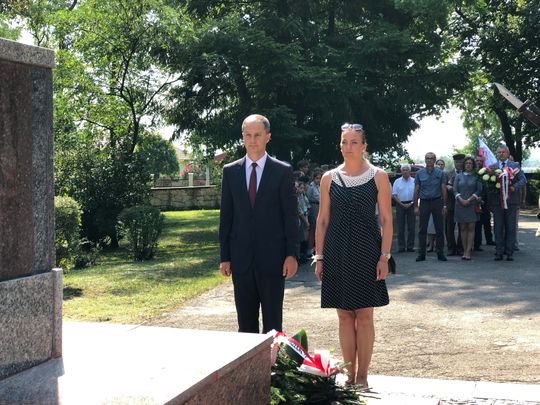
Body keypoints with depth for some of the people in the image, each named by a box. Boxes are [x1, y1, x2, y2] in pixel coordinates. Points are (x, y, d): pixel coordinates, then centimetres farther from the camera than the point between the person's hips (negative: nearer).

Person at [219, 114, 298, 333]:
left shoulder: (282, 171, 0)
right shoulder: (230, 171, 7)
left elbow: (290, 216, -1)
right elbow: (226, 217, 7)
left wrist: (291, 255, -6)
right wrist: (224, 257, 4)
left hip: (272, 257, -2)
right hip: (241, 257, 3)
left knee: (273, 320, 5)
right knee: (245, 321, 10)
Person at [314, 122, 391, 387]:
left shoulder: (378, 177, 1)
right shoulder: (329, 178, 6)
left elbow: (386, 219, 0)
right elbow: (322, 220, 8)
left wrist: (384, 257, -7)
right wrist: (319, 257, 4)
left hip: (366, 251, -2)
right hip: (336, 253, 2)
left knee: (364, 316, 2)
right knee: (344, 316, 6)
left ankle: (362, 376, 12)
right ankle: (350, 374, 15)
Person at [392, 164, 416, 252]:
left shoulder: (414, 181, 6)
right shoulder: (397, 181, 5)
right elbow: (394, 195, 2)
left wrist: (411, 203, -7)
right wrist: (402, 204, -8)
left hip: (411, 204, 1)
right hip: (400, 204, 0)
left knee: (411, 227, 1)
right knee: (400, 227, -1)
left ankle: (410, 246, 6)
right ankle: (401, 246, 2)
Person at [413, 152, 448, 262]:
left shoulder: (440, 173, 4)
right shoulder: (419, 173, 5)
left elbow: (443, 189, 3)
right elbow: (416, 190, 5)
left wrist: (444, 205, -2)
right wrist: (416, 206, 0)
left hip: (437, 202, 0)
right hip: (424, 202, 1)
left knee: (439, 229, 2)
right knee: (422, 230, 2)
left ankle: (440, 253, 8)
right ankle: (421, 254, 7)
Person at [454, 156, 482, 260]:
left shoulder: (476, 177, 6)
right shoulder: (459, 176, 10)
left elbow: (479, 190, -1)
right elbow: (455, 190, 4)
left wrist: (469, 200, -12)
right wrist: (461, 200, -12)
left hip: (472, 205, -1)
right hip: (460, 204, 2)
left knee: (471, 228, -6)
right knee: (463, 228, 2)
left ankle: (468, 252, -8)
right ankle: (464, 251, 4)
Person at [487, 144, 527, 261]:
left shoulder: (515, 166, 6)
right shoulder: (492, 166, 4)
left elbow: (523, 180, 1)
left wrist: (514, 187, -16)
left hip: (511, 201, 0)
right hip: (497, 202, 0)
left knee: (510, 228, 4)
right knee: (498, 228, 5)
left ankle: (509, 252, 10)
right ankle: (499, 252, 11)